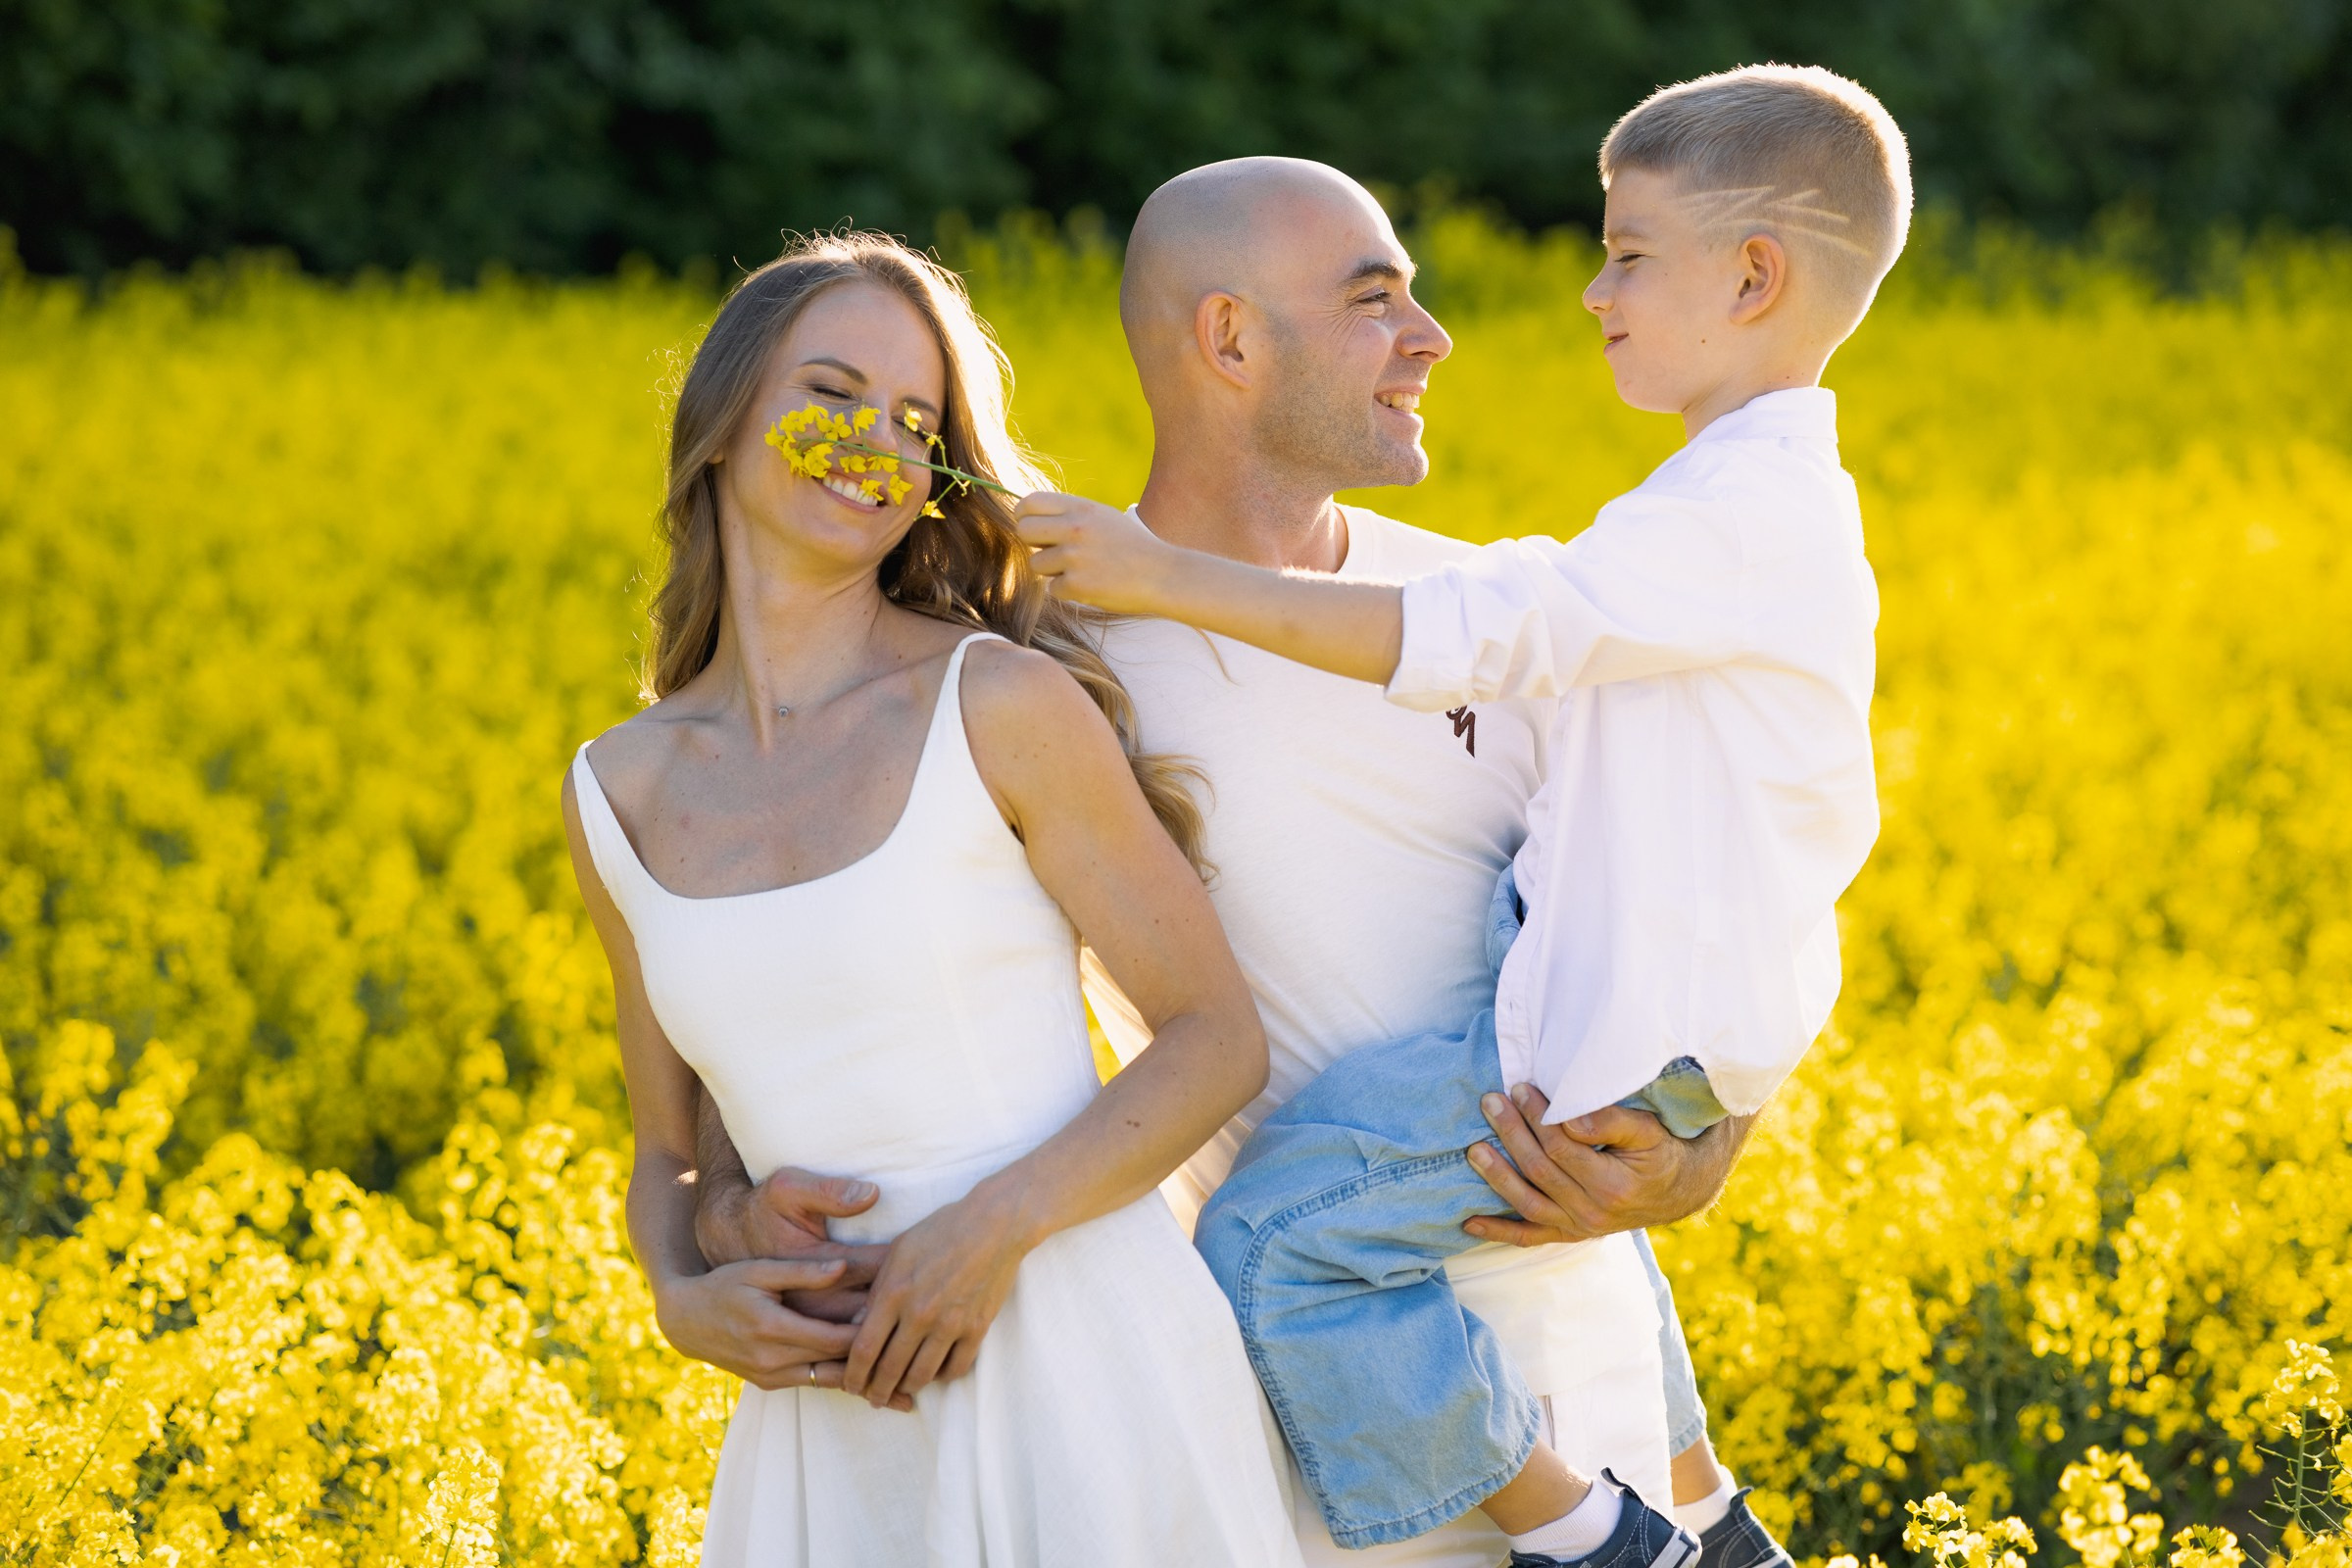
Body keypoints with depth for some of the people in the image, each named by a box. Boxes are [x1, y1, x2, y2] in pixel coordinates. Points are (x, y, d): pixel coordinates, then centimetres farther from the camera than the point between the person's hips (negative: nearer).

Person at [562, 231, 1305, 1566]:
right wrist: (684, 1295, -5)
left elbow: (1220, 1040, -3)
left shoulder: (1001, 705, -5)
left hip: (1087, 1370, -4)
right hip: (833, 1419, 4)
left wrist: (998, 1223, -16)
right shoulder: (618, 795, 8)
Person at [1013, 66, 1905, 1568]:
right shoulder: (1792, 497, 15)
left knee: (1276, 1234, -17)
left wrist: (1169, 577, -23)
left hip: (1626, 1040, -11)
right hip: (1712, 993, 11)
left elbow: (1469, 637, -25)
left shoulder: (1741, 511, -19)